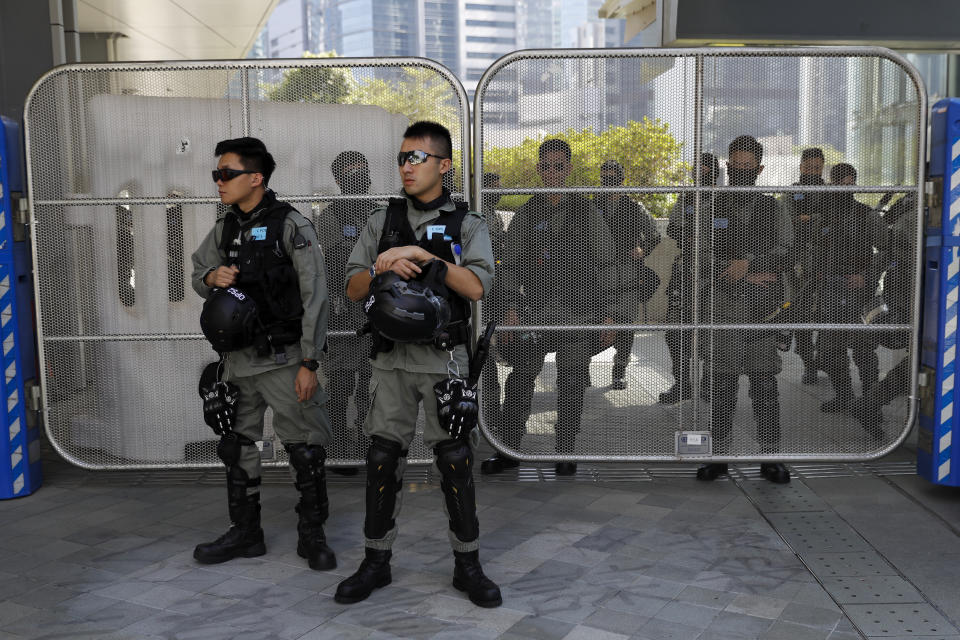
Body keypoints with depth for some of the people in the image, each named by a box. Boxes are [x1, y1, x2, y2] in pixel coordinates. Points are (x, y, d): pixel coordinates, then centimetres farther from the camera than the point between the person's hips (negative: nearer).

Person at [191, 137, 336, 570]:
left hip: (283, 359, -6)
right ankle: (245, 533, 28)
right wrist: (212, 277, -7)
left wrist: (308, 363, -16)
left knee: (304, 452, 1)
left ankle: (312, 535, 17)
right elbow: (198, 272, 20)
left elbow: (314, 297, -12)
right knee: (236, 448, 13)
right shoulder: (224, 229, 9)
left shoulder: (291, 226, -9)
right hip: (237, 360, 6)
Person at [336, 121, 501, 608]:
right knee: (383, 459, 5)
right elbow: (353, 288, 5)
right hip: (392, 358, 2)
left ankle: (467, 565, 14)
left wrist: (426, 256, -19)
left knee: (455, 462, 0)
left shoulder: (467, 225, 4)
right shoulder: (382, 221, 10)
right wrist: (386, 267, -14)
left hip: (443, 360, -2)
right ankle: (376, 562, 19)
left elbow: (476, 287, -12)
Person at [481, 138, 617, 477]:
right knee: (520, 379, -2)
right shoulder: (525, 214, 9)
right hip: (535, 310, 1)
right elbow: (510, 265, 10)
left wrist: (608, 314, 0)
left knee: (571, 384, 3)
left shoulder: (587, 213, 5)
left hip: (579, 311, -1)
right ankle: (508, 450, 10)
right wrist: (511, 308, 0)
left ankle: (566, 454, 16)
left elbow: (606, 265, 5)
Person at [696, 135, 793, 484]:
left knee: (765, 383, 1)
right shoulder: (712, 207, 9)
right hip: (723, 306, 0)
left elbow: (785, 254, 3)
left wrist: (747, 262, -13)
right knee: (722, 383, 2)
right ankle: (719, 455, 11)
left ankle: (769, 458, 8)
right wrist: (750, 272, -7)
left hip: (762, 308, 0)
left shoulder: (772, 209, 12)